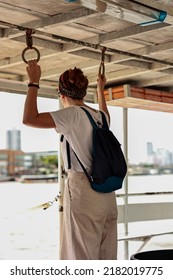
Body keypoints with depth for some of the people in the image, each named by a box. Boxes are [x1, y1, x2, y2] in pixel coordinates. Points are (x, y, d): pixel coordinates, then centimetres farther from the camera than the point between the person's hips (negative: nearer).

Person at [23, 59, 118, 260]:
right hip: (106, 192, 7)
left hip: (83, 190, -7)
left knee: (83, 256, -2)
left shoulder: (73, 114, -8)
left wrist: (34, 83, -6)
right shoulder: (99, 116, 13)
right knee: (106, 257, 10)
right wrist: (100, 90, 49)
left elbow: (30, 119, -16)